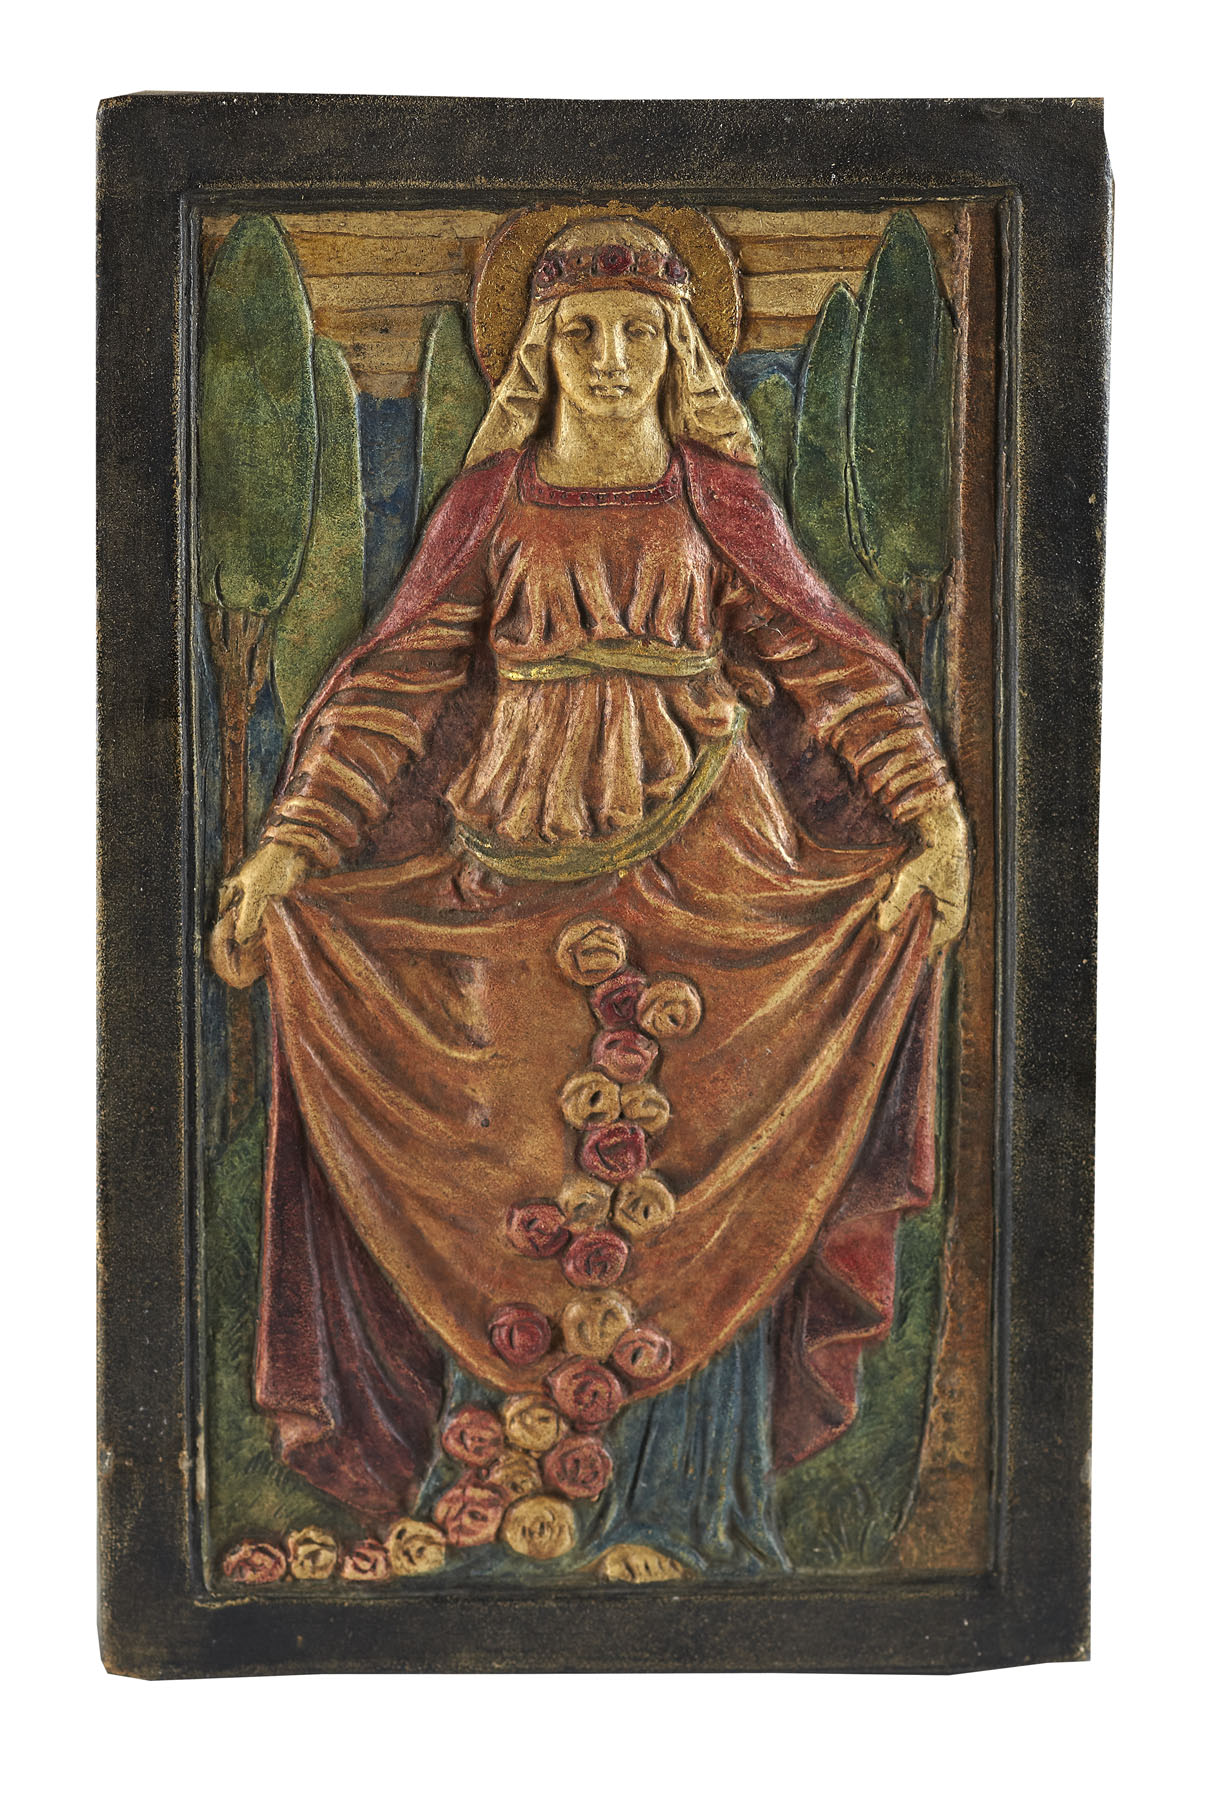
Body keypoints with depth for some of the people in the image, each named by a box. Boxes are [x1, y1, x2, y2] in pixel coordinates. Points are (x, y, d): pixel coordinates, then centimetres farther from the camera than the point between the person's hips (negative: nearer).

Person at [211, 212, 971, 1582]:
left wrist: (935, 812, -8)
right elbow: (397, 679, 3)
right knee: (513, 1175, 1)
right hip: (521, 863, 1)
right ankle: (513, 1511, 14)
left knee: (682, 1174, 0)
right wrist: (290, 847, -7)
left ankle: (674, 1509, 14)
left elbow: (830, 663, 4)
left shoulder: (716, 494, 8)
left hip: (695, 865, 0)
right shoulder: (491, 496, 8)